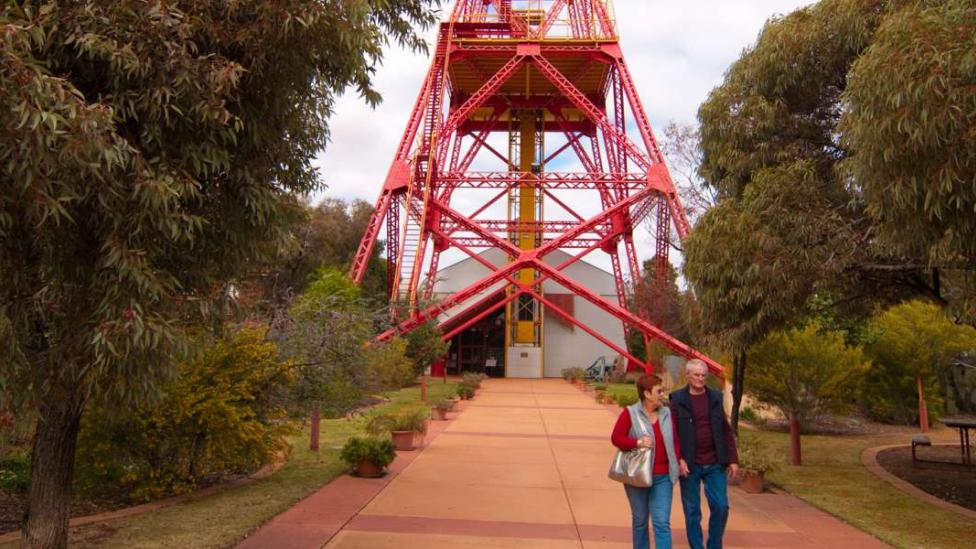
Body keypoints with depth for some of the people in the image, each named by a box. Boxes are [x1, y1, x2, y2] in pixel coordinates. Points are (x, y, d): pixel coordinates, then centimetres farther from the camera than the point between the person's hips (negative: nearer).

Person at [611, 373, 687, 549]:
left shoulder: (666, 413, 3)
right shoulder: (630, 413, -9)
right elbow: (616, 438, -9)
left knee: (662, 523, -3)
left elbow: (674, 440, 11)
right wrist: (637, 443, -22)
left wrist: (679, 459, -4)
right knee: (640, 521, 13)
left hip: (662, 477, 2)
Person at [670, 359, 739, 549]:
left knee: (721, 506, 3)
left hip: (714, 464, 3)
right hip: (689, 466, -3)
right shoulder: (678, 400, -4)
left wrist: (732, 459, 5)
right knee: (692, 511, 6)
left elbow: (726, 430, 9)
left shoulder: (715, 398, 6)